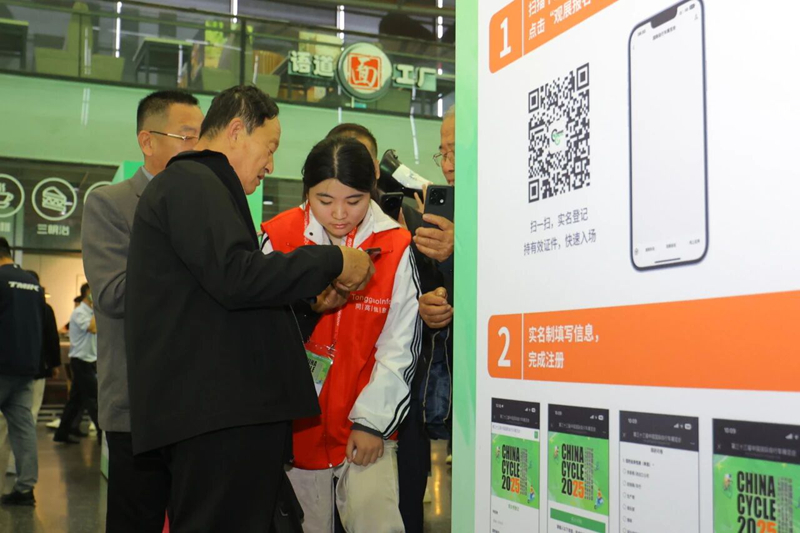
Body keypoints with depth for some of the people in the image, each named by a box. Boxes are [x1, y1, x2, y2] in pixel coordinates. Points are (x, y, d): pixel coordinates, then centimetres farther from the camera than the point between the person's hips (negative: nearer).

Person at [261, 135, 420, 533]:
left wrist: (372, 420, -5)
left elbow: (399, 348, -2)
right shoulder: (279, 238, -4)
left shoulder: (395, 248, -4)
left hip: (368, 429, -1)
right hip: (298, 426, 1)